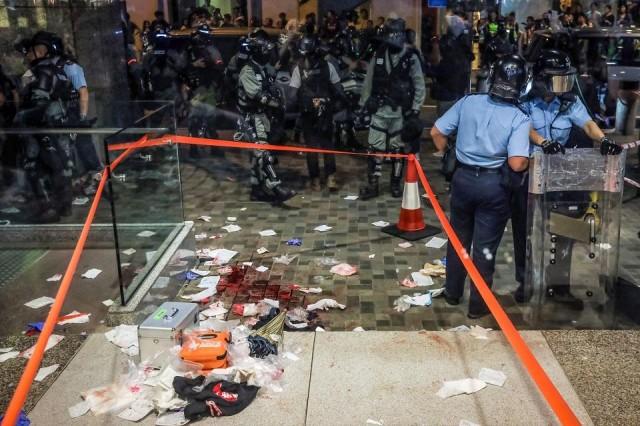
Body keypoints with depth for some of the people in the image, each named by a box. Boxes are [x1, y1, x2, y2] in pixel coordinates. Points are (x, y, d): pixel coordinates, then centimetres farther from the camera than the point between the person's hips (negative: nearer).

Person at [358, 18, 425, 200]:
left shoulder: (411, 58, -5)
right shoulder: (378, 55, 3)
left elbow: (419, 86, -3)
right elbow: (368, 82, 8)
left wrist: (415, 110, -7)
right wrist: (363, 104, 6)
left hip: (400, 111, -2)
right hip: (379, 109, 2)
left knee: (397, 149, 8)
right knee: (375, 148, 0)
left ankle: (396, 183, 21)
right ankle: (372, 185, 8)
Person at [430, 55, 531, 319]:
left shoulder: (468, 102, -5)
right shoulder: (520, 119, -14)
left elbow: (436, 132, 0)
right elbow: (516, 164, -23)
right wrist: (529, 161, -1)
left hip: (462, 178, 3)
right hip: (493, 185, -3)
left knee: (458, 238, 21)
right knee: (485, 246, 9)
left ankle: (452, 293, 34)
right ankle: (478, 305, 21)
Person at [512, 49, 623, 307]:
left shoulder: (570, 102, 1)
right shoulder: (525, 101, -8)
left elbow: (587, 124, -10)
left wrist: (603, 140, -30)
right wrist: (543, 142, -40)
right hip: (526, 174, -3)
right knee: (524, 231, 8)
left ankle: (560, 286, 22)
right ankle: (525, 282, 25)